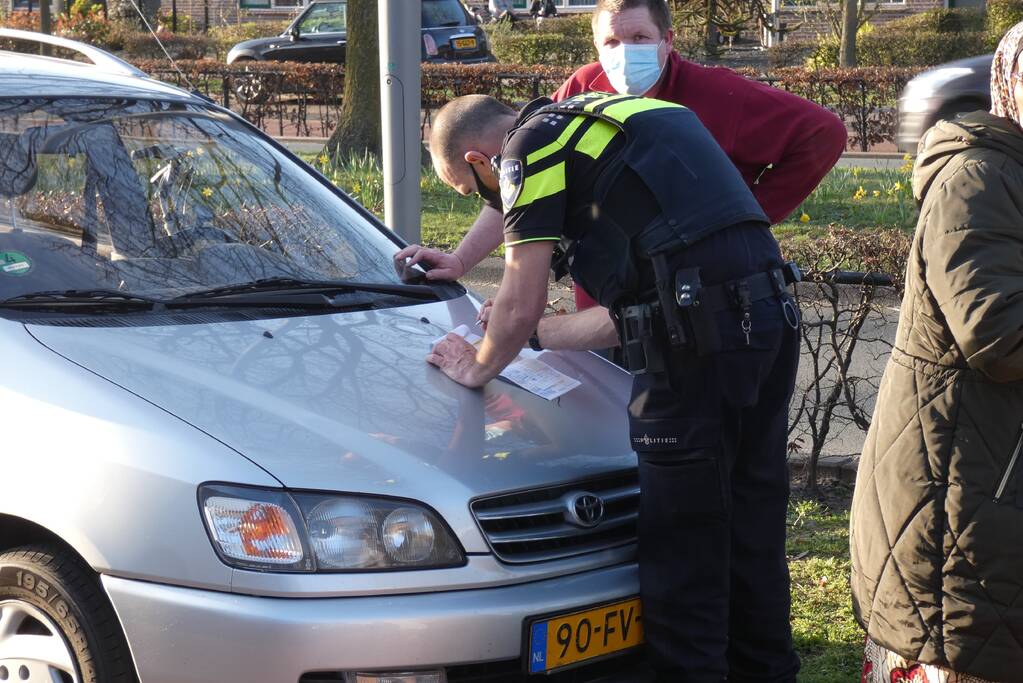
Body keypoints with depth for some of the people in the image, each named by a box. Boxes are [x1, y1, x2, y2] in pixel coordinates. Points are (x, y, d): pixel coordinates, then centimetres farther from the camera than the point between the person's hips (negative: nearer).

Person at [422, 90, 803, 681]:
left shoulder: (531, 145, 1)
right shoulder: (606, 123, 29)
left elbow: (521, 304, -4)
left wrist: (480, 364, 15)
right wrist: (530, 333, 40)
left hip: (698, 343, -9)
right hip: (772, 317, 9)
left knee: (683, 547, 2)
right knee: (752, 537, 19)